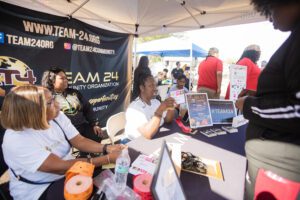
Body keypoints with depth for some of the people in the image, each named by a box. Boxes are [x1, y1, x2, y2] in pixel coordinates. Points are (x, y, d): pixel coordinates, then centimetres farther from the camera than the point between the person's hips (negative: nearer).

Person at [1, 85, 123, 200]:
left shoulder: (57, 116, -7)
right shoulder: (16, 140, -27)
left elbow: (79, 141, -7)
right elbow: (61, 167, -30)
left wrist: (107, 148, -24)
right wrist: (107, 159, -32)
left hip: (67, 174, 6)